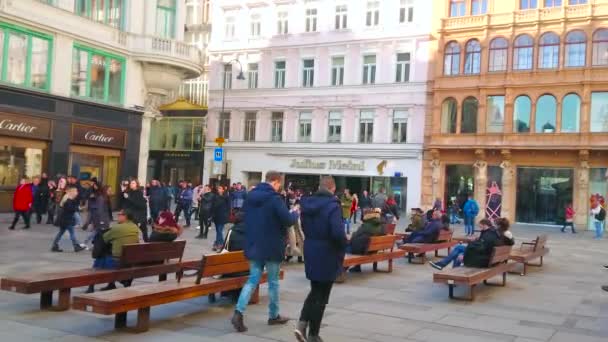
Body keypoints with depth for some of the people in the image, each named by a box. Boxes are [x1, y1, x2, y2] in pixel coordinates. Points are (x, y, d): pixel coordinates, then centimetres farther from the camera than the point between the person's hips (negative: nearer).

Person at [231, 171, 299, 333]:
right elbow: (288, 220, -17)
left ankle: (238, 312, -7)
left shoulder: (251, 196, 7)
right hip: (271, 247, -6)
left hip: (254, 245, 6)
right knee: (273, 281, 9)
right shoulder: (274, 198, -17)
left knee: (253, 280, 9)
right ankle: (273, 316, 21)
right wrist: (295, 213, 3)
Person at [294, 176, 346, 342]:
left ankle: (302, 324, 4)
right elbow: (338, 233, -26)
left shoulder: (307, 203, 3)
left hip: (310, 251, 6)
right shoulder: (333, 205, -18)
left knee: (315, 290, 20)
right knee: (322, 295, 7)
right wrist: (343, 246, -9)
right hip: (327, 254, -6)